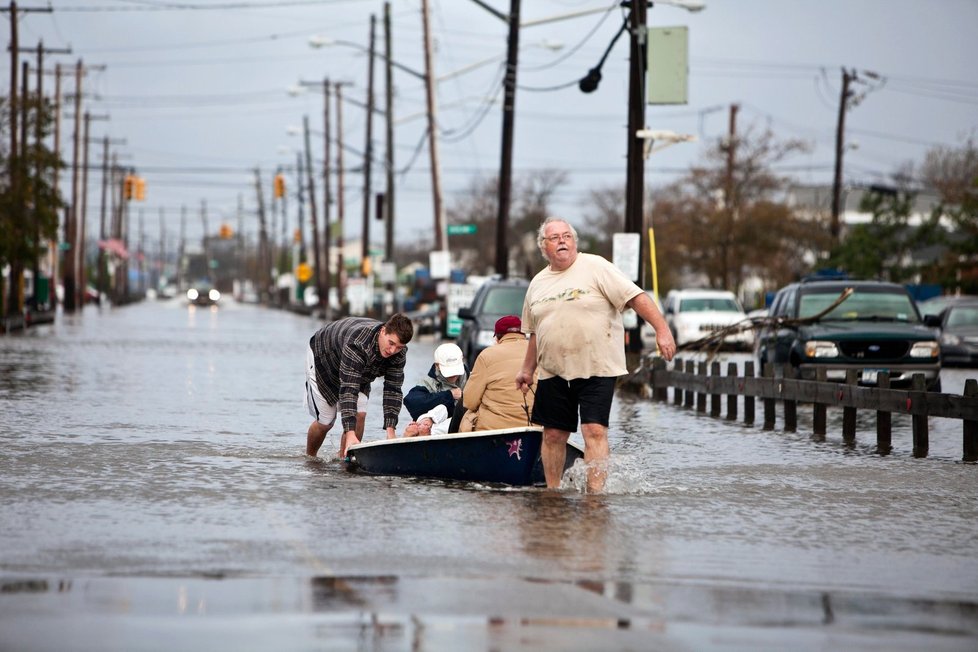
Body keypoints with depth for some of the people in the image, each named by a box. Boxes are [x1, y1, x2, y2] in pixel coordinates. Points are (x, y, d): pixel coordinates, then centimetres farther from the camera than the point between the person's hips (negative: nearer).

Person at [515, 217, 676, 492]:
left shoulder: (595, 267, -5)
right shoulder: (538, 284, 13)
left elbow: (635, 297, -11)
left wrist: (662, 330, -20)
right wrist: (528, 369, 23)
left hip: (597, 369, -5)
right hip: (553, 373, 5)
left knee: (594, 430, -14)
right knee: (553, 435, 8)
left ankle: (595, 492, -16)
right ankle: (552, 492, 21)